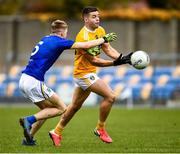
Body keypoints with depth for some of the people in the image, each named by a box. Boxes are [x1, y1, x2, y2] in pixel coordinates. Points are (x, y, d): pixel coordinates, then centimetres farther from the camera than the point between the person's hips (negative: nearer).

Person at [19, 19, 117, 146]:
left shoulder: (46, 39, 17)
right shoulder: (59, 41, -7)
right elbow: (86, 45, -6)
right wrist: (104, 39, 9)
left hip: (24, 80, 9)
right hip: (34, 82, -9)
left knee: (48, 109, 21)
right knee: (61, 108, 1)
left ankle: (29, 138, 14)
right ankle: (29, 120, -11)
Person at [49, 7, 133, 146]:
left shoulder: (100, 31, 3)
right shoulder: (82, 37, -24)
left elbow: (108, 49, 3)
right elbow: (93, 61, -24)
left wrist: (123, 58, -15)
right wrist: (115, 63, -32)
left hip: (89, 73, 9)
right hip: (84, 73, -9)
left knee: (75, 106, 18)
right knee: (110, 96, -17)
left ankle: (57, 132, 31)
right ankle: (100, 129, -1)